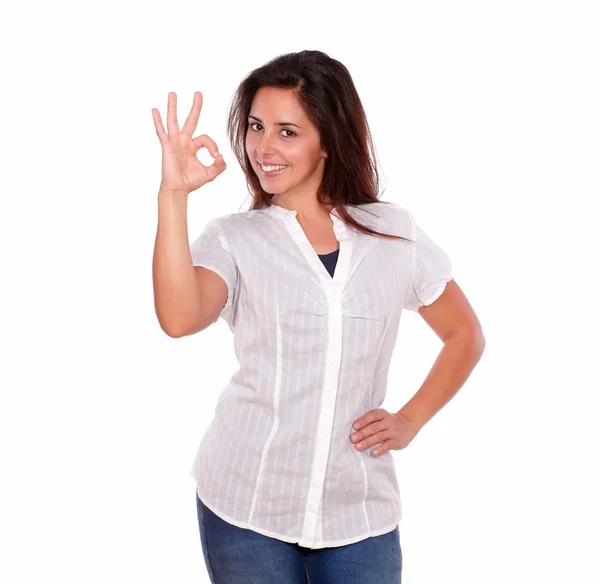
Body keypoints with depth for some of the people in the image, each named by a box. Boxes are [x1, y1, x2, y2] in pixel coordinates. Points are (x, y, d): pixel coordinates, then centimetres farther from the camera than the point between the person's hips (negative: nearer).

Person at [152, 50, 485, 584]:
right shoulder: (233, 238, -1)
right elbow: (179, 319, -22)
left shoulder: (396, 234, 3)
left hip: (360, 507, 1)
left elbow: (465, 335, 14)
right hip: (245, 502, -1)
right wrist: (173, 195, -25)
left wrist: (409, 421, 3)